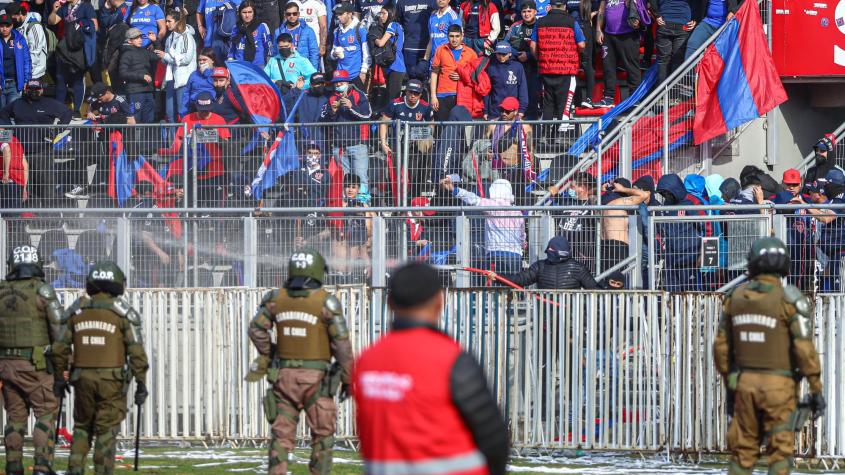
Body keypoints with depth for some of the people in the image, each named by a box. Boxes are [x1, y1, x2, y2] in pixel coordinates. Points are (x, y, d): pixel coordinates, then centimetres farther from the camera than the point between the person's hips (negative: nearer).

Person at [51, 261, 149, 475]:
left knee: (82, 427, 16)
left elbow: (60, 348, 4)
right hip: (112, 380, -3)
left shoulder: (76, 311, 4)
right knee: (106, 431, 3)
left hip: (83, 378, 3)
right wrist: (141, 383, -5)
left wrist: (59, 378, 14)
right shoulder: (123, 312, -5)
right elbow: (136, 351, -9)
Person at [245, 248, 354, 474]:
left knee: (282, 434, 7)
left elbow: (256, 330, 5)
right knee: (322, 434, 9)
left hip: (284, 375, 3)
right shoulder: (326, 302, -10)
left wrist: (268, 354, 23)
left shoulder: (276, 298, 1)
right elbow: (341, 343, -10)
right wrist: (347, 379, -2)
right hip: (316, 377, -3)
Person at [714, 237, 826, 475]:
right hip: (778, 386, -4)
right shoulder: (791, 299, -12)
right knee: (780, 455, 1)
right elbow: (805, 348, -17)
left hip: (745, 384, 4)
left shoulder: (736, 297, 3)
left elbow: (722, 346, 8)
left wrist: (729, 387, 18)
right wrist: (816, 390, -11)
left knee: (743, 452, 11)